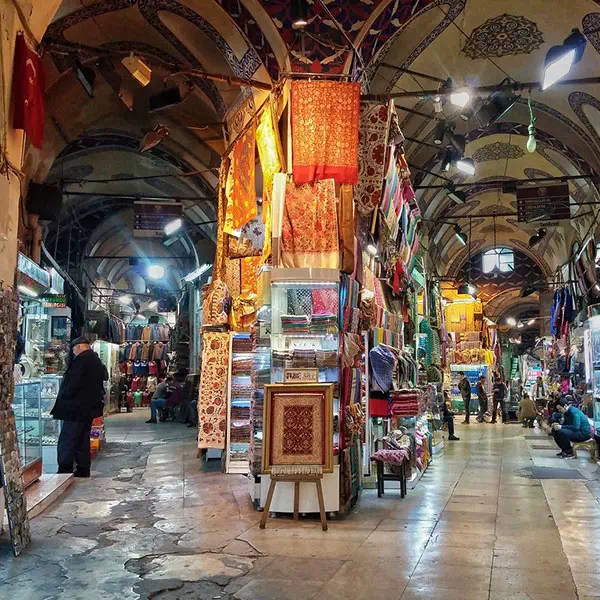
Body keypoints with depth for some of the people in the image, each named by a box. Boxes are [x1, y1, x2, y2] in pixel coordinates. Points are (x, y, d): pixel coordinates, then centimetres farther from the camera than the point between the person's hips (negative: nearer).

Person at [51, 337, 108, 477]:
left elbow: (73, 383, -21)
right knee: (83, 440, 15)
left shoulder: (81, 360, -16)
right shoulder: (97, 360, 13)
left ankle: (64, 471, -4)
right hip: (90, 408, 10)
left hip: (76, 408, -10)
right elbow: (104, 376, 18)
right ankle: (83, 470, 19)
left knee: (66, 442, -4)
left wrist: (63, 397, -7)